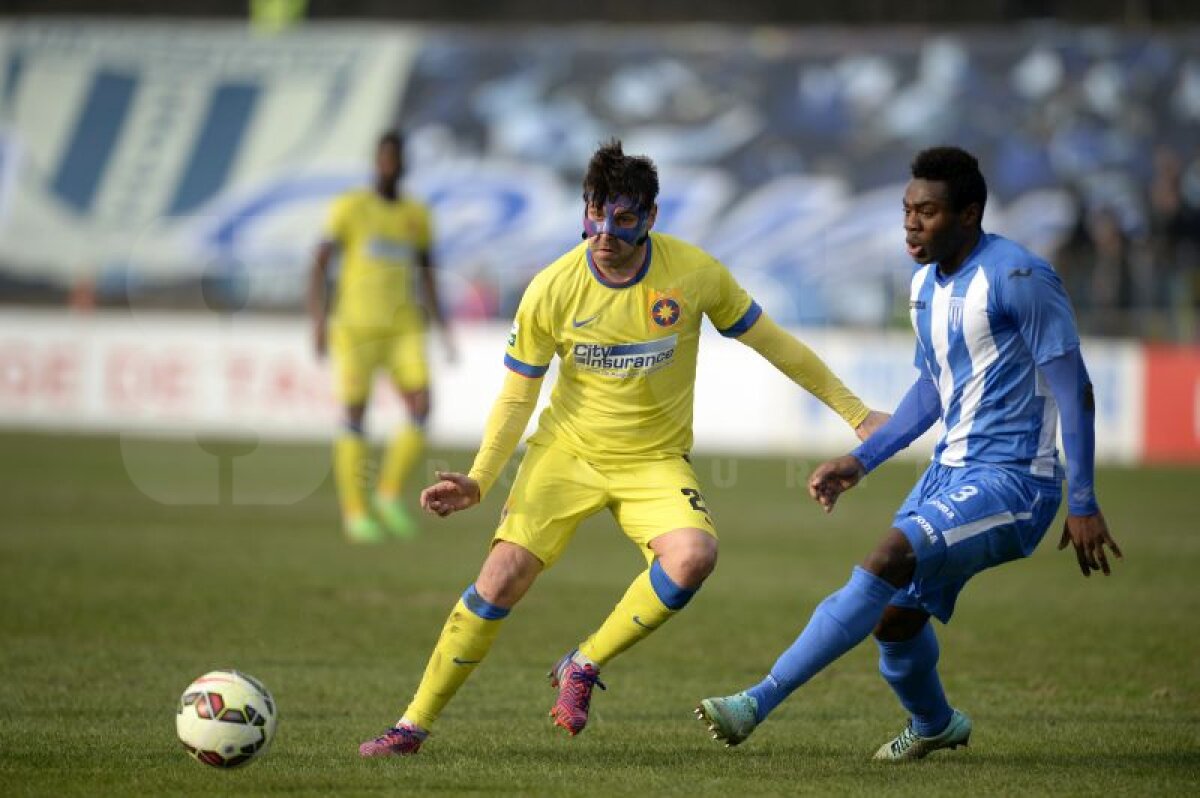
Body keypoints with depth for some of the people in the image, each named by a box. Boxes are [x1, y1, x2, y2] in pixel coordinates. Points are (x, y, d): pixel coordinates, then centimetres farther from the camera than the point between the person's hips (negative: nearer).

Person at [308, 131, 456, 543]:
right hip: (355, 327, -4)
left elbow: (426, 276, 18)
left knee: (421, 407, -12)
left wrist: (443, 329, 11)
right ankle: (354, 512, 7)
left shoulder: (417, 215, 10)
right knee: (354, 417, -2)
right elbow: (320, 263, -8)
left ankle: (390, 493, 5)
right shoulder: (350, 207, -4)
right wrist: (318, 319, -18)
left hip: (404, 328, 4)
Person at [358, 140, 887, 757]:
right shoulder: (552, 290, -14)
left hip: (654, 461, 0)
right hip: (567, 451, 0)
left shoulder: (695, 272, -14)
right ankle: (414, 724, -1)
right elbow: (516, 397, -4)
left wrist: (854, 412, 4)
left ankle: (582, 668, -8)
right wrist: (478, 480, -16)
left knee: (693, 556, -29)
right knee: (504, 575, -14)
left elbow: (770, 341, 1)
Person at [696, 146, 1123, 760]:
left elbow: (1073, 389, -14)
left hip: (1011, 480, -9)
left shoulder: (1017, 278, -16)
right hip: (951, 471, 9)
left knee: (893, 555, -27)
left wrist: (1083, 505, -16)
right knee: (893, 617, 7)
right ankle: (933, 725, 39)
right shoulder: (926, 284, 10)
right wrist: (862, 461, 16)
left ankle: (759, 703, -29)